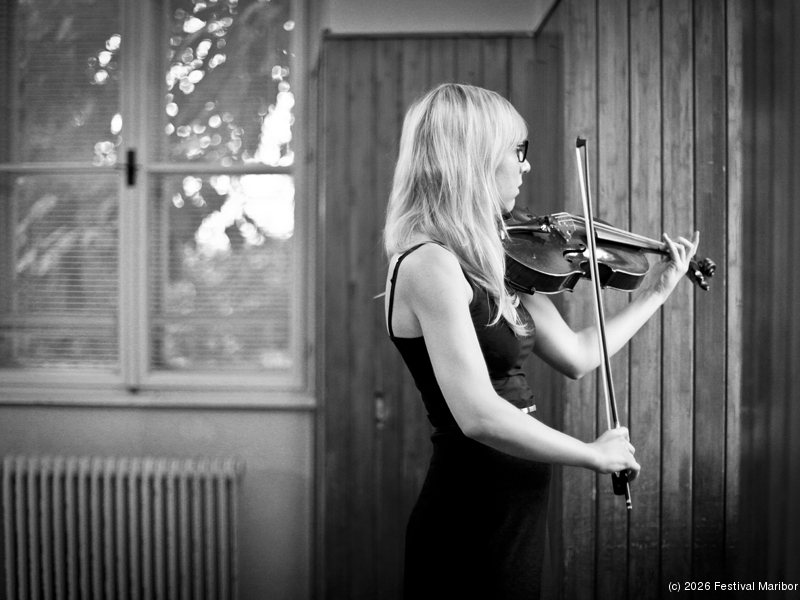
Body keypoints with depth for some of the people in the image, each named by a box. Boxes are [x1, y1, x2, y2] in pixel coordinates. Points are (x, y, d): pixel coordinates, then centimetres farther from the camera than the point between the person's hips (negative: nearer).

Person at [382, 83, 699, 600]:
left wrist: (661, 288, 20)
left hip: (516, 511, 9)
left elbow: (577, 357, 14)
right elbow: (479, 416, -27)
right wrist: (596, 454, -15)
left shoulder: (493, 263, 7)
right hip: (473, 522, -9)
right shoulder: (429, 264, -20)